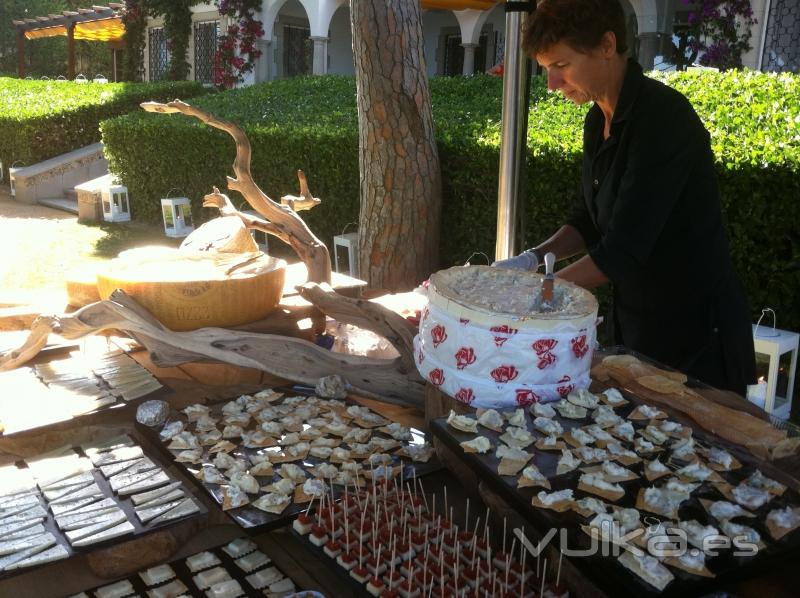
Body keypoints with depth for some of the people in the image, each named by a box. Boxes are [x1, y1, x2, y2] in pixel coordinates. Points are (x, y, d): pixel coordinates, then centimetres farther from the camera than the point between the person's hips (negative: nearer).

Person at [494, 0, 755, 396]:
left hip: (696, 333, -8)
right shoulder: (598, 120, 3)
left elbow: (623, 252, -27)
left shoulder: (664, 117, -22)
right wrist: (533, 259, -4)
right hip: (633, 323, 8)